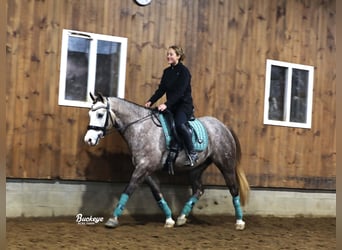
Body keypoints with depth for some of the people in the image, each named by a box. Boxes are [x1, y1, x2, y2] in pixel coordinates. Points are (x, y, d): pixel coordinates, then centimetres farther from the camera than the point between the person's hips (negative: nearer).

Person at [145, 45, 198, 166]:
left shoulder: (184, 71, -11)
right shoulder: (167, 71, 11)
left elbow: (179, 92, -20)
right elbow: (161, 89, 9)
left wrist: (166, 104, -30)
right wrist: (151, 101, -7)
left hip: (184, 104, -8)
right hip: (171, 105, 8)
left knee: (179, 124, -34)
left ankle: (192, 153, -23)